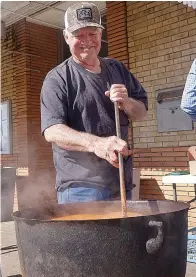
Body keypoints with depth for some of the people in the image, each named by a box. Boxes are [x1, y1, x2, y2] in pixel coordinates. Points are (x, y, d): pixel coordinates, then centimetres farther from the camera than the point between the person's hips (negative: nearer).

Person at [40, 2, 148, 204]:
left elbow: (142, 112, 14)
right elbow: (51, 131, -20)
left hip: (122, 183, 6)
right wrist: (95, 143, -37)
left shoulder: (117, 69, 11)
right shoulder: (57, 79, -7)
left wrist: (126, 103, -11)